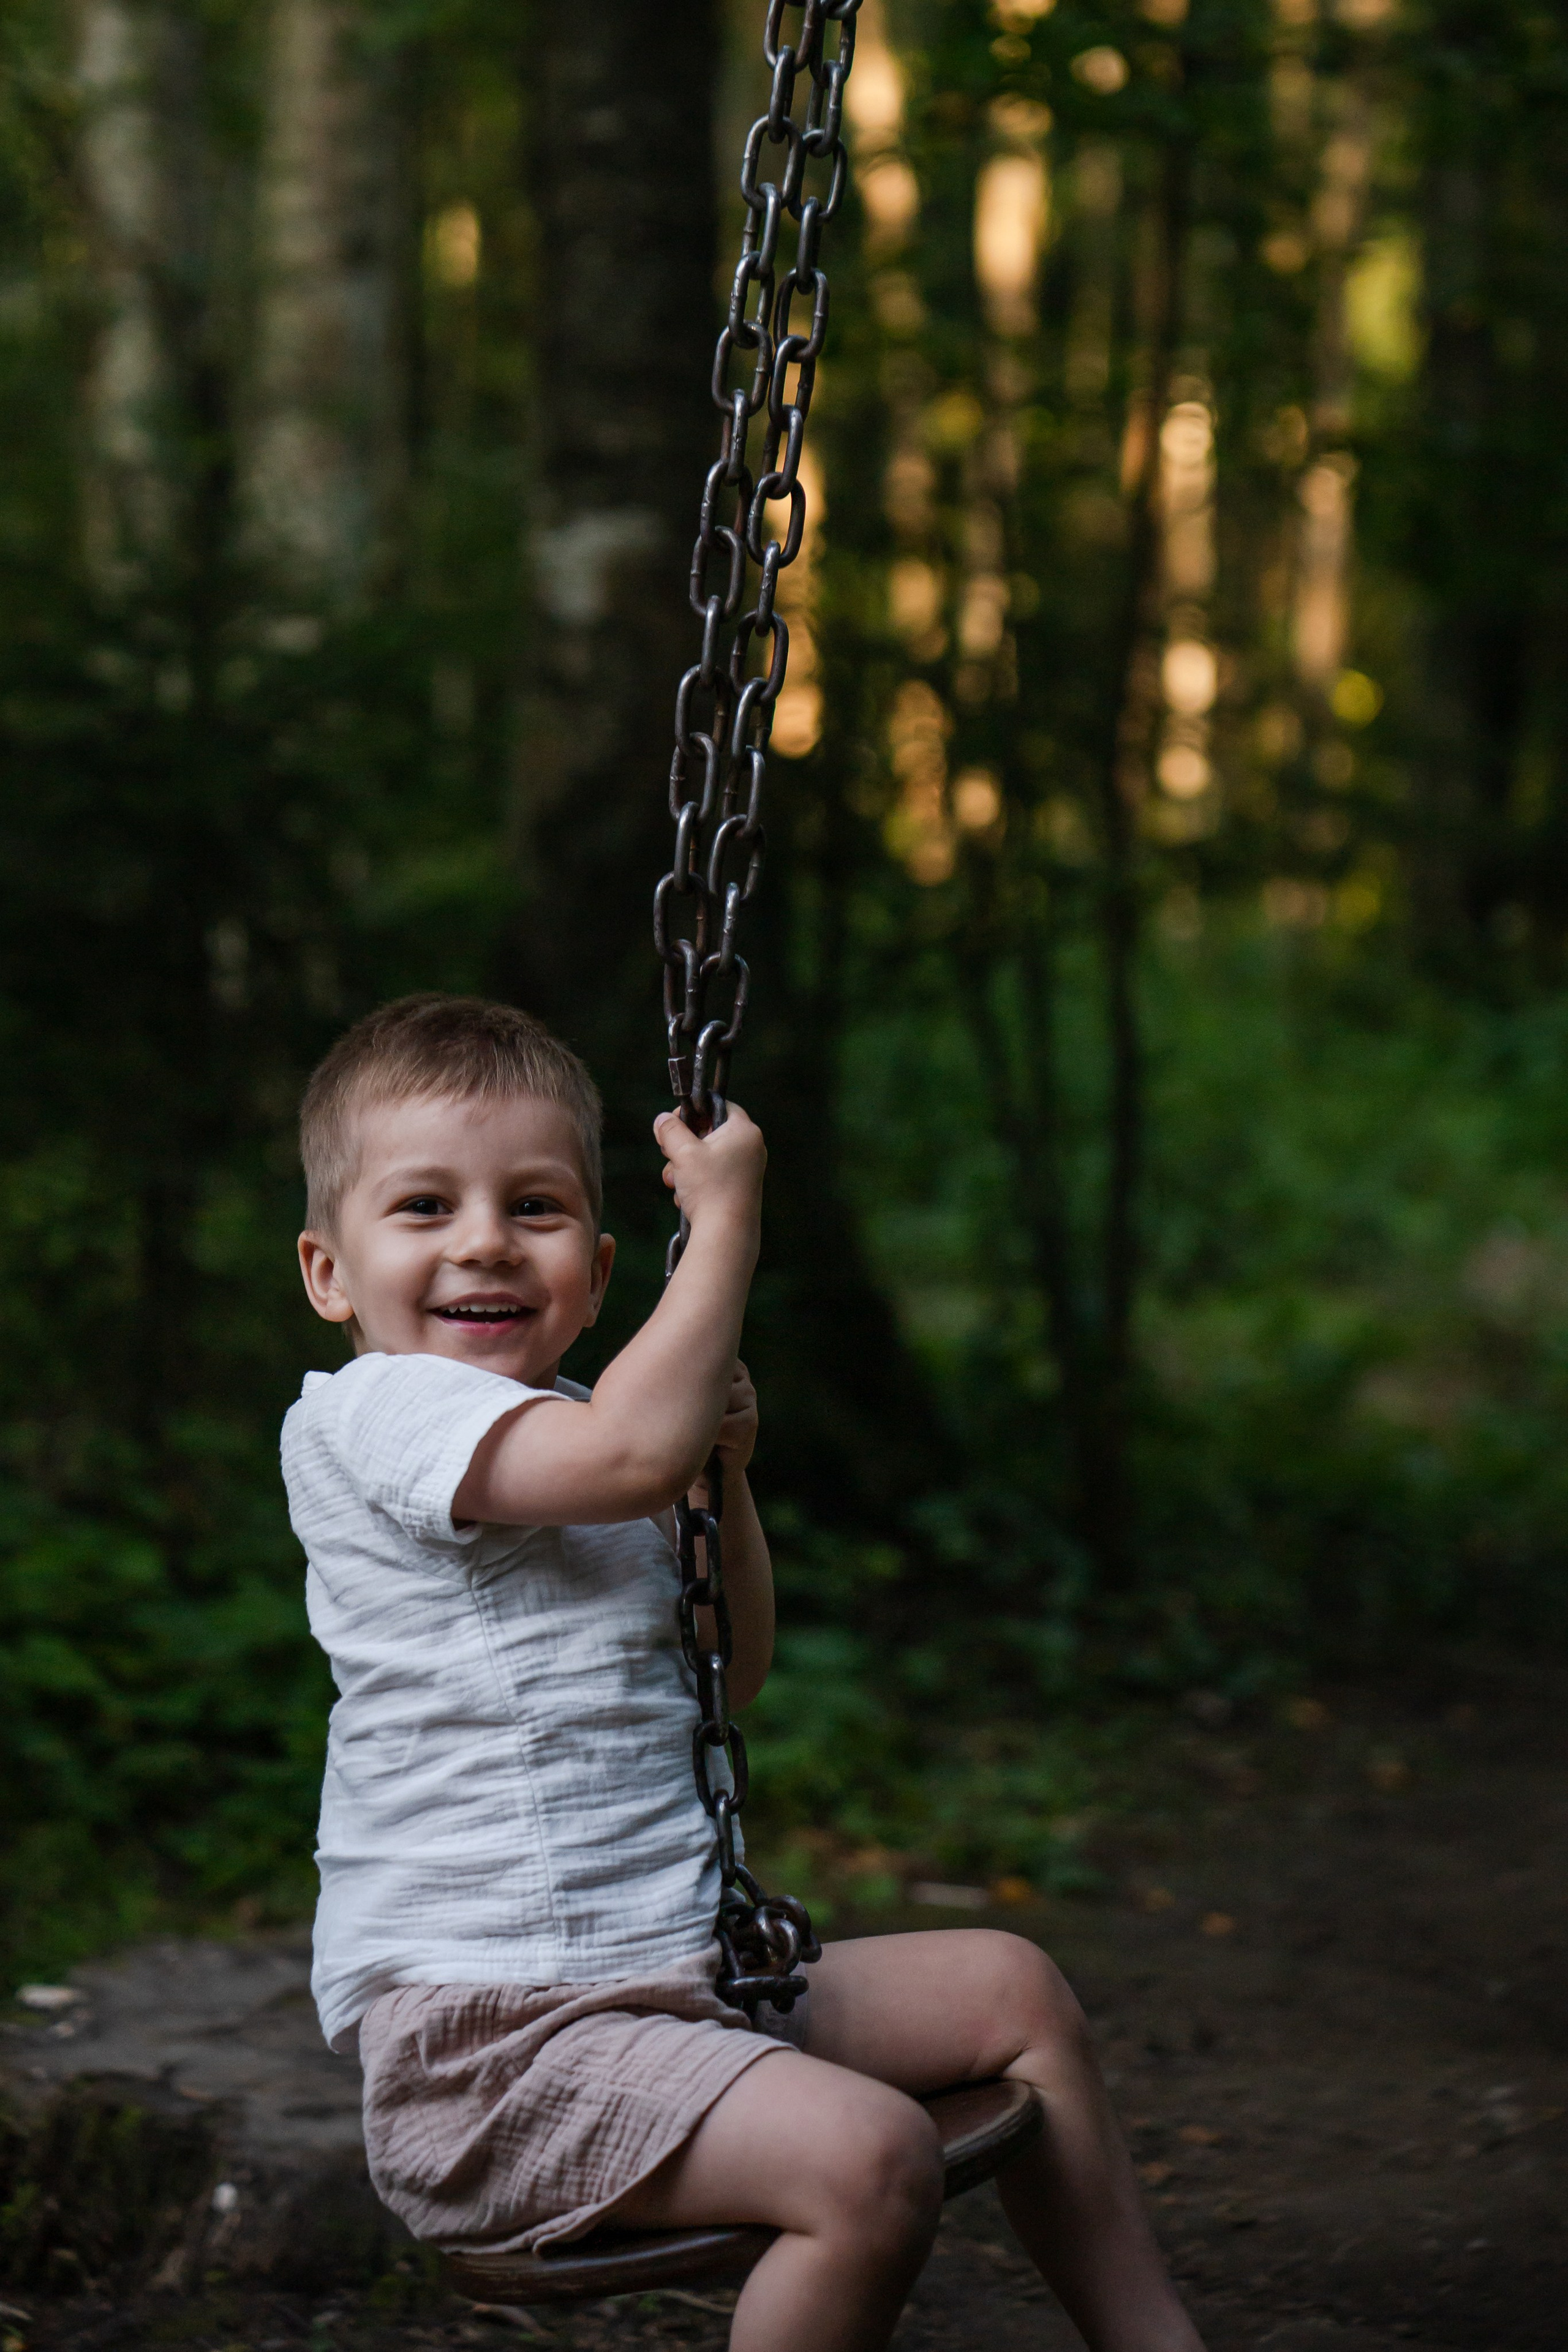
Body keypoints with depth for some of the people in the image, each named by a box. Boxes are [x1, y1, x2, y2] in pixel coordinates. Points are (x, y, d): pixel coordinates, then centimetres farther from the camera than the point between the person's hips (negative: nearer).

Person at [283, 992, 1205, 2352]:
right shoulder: (376, 1411, -12)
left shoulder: (555, 1432, 16)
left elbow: (727, 1675, 24)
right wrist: (724, 1223, -17)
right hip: (486, 2033, -10)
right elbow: (635, 1451, -30)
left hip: (670, 1979, 10)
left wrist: (725, 1469, 8)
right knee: (871, 2156, -28)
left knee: (1008, 1987, 16)